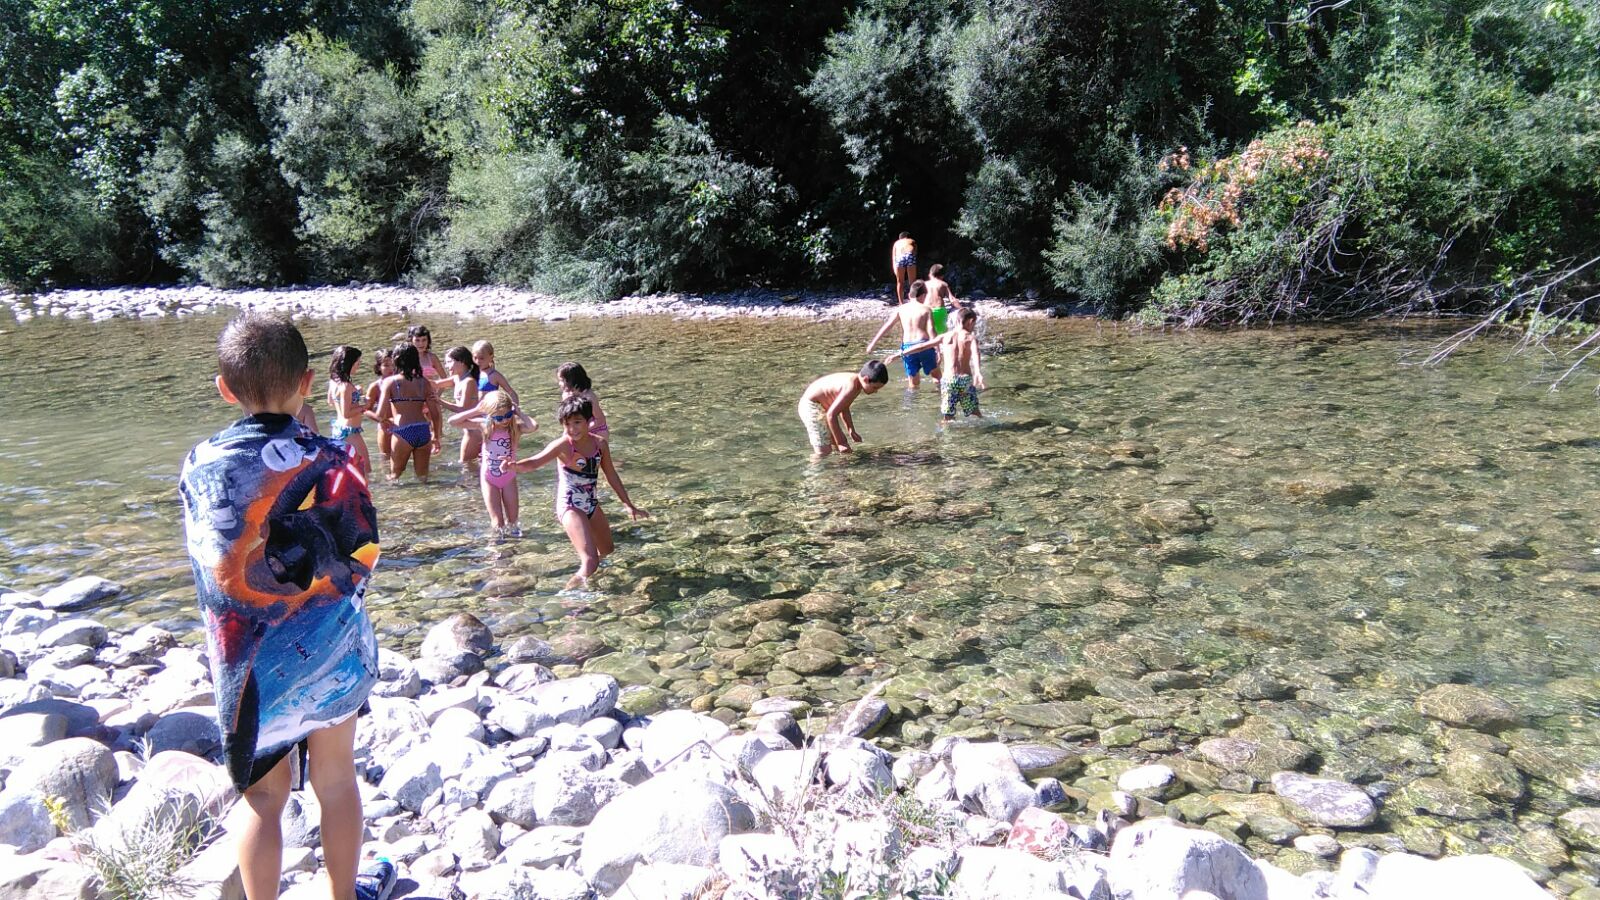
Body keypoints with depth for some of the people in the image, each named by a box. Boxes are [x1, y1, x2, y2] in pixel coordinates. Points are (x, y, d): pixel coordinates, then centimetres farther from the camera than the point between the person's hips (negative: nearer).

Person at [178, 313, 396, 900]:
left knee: (263, 796, 14)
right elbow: (360, 559, -10)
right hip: (331, 652, 0)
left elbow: (213, 565, -3)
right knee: (336, 781, 17)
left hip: (248, 661, 1)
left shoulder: (202, 466, -10)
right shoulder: (328, 460, -15)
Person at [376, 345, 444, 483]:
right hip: (424, 431, 3)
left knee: (394, 476, 15)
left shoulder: (389, 382, 1)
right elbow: (435, 414, 6)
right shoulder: (424, 382, 7)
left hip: (403, 432, -2)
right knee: (422, 477, 13)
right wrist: (436, 437, 19)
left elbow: (380, 414, -5)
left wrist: (384, 421, 18)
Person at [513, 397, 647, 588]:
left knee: (607, 551, 26)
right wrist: (514, 465, -54)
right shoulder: (563, 445, -18)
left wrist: (628, 505, 16)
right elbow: (535, 461, -32)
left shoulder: (600, 443, -1)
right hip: (570, 507, -7)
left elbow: (611, 476, 10)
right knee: (590, 562, -19)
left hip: (591, 505, 7)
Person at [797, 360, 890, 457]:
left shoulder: (855, 381, 2)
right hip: (812, 407, -10)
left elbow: (844, 407, 19)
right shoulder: (851, 387, -29)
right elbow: (831, 414, -32)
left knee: (842, 446, 12)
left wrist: (851, 431, 17)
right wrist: (840, 443, -25)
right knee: (824, 451, -16)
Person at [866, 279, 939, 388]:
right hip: (923, 344, -2)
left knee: (913, 384, 11)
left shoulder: (901, 309, 6)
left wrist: (873, 343, 7)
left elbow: (886, 326, 3)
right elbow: (931, 331, -10)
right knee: (936, 375, 16)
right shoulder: (926, 310, -2)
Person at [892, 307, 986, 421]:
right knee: (976, 413, 15)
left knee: (947, 418, 2)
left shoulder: (945, 337, 11)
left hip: (948, 380, 0)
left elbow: (921, 346, 12)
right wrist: (978, 373, -32)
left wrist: (900, 354, 19)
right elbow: (975, 353, -15)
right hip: (966, 379, 0)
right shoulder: (971, 337, 5)